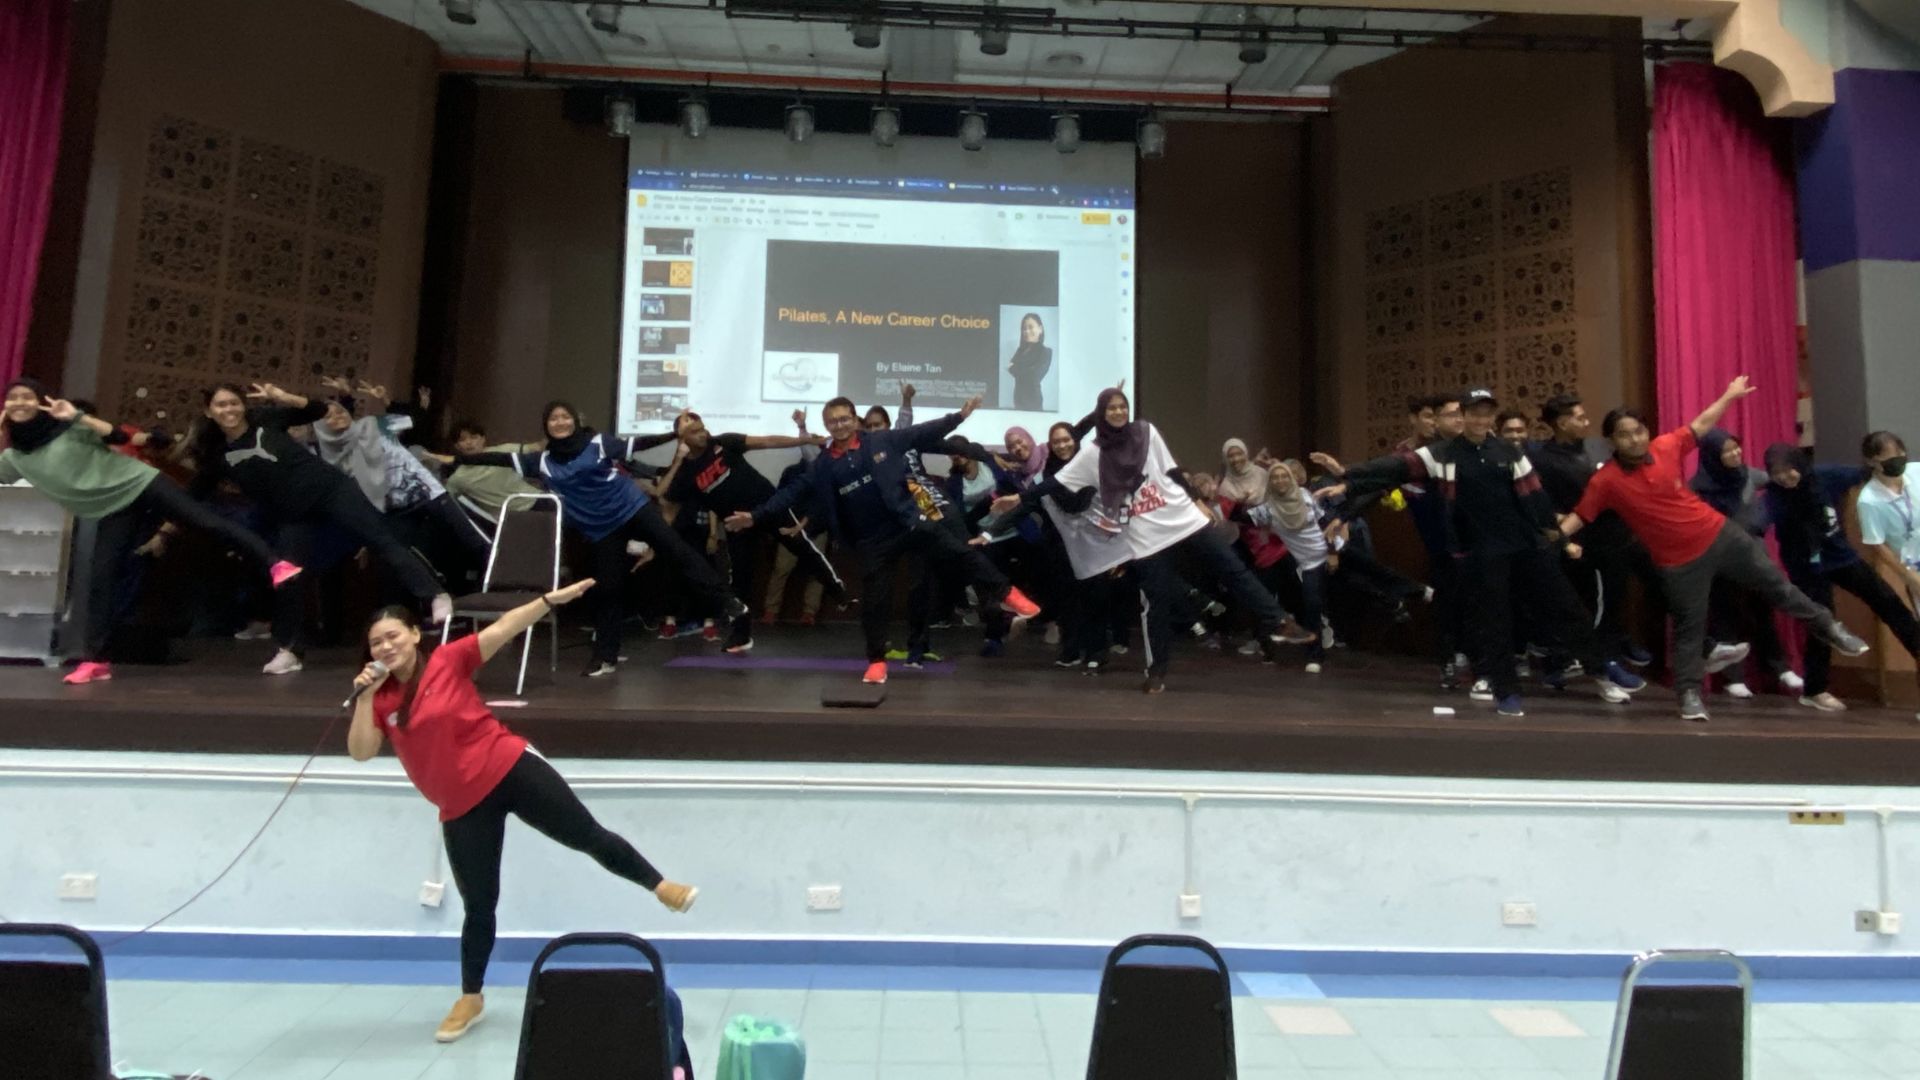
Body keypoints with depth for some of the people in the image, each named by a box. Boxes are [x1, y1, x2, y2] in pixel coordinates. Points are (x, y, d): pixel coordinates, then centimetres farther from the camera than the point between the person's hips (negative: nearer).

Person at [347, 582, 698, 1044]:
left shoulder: (448, 660, -5)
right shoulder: (381, 699, 4)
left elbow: (502, 630, -13)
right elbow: (360, 752, -5)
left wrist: (552, 599, -22)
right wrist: (364, 696, -15)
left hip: (509, 768, -3)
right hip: (463, 808, 3)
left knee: (587, 835, 0)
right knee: (479, 906, 12)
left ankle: (660, 885, 20)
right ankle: (471, 999, 32)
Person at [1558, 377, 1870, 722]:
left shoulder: (1666, 446, -7)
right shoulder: (1606, 480, -18)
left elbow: (1701, 425, 11)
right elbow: (1578, 516, -15)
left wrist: (1730, 395, 18)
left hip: (1719, 534, 3)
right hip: (1679, 561, -3)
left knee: (1775, 585, 17)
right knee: (1689, 629, 6)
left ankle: (1828, 627, 41)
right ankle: (1690, 694, 17)